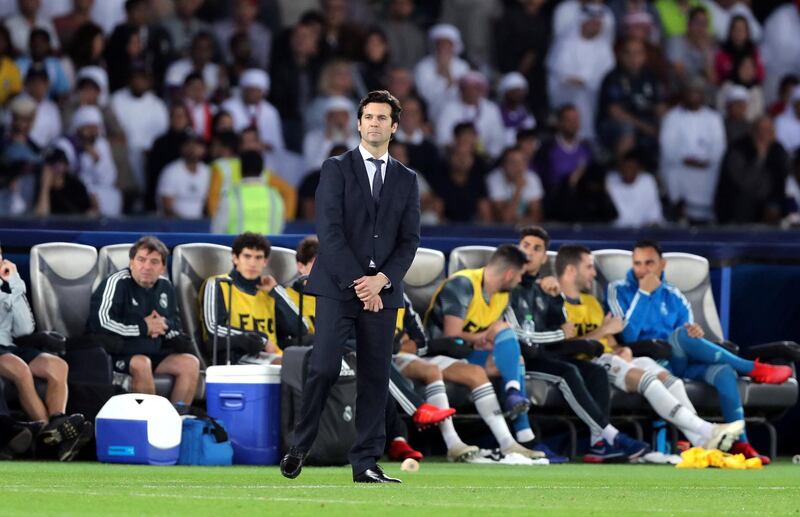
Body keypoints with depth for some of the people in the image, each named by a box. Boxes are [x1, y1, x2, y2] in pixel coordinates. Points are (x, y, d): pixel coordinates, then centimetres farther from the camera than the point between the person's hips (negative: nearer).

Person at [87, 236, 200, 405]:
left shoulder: (165, 287, 10)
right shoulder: (117, 283, -15)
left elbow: (175, 323, 24)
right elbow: (100, 321, -27)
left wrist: (165, 325, -4)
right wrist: (143, 328, -16)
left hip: (153, 352, 7)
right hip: (116, 353, -7)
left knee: (190, 363, -8)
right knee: (141, 364, -35)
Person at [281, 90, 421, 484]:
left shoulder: (406, 180, 14)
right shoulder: (336, 169, 3)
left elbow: (410, 240, 8)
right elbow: (329, 231, -6)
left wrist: (381, 279, -9)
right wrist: (357, 282, -13)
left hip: (381, 290, 3)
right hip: (338, 288, -3)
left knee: (375, 378, 0)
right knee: (324, 368, -12)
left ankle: (365, 464, 3)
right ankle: (300, 447, 2)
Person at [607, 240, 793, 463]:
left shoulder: (674, 297, 17)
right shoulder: (619, 290, 4)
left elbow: (691, 346, 15)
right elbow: (627, 336, -11)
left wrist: (697, 335, -10)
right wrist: (643, 293, -13)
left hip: (678, 363, 4)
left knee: (723, 370, -27)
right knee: (682, 335, -32)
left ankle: (740, 443, -33)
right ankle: (753, 369, -22)